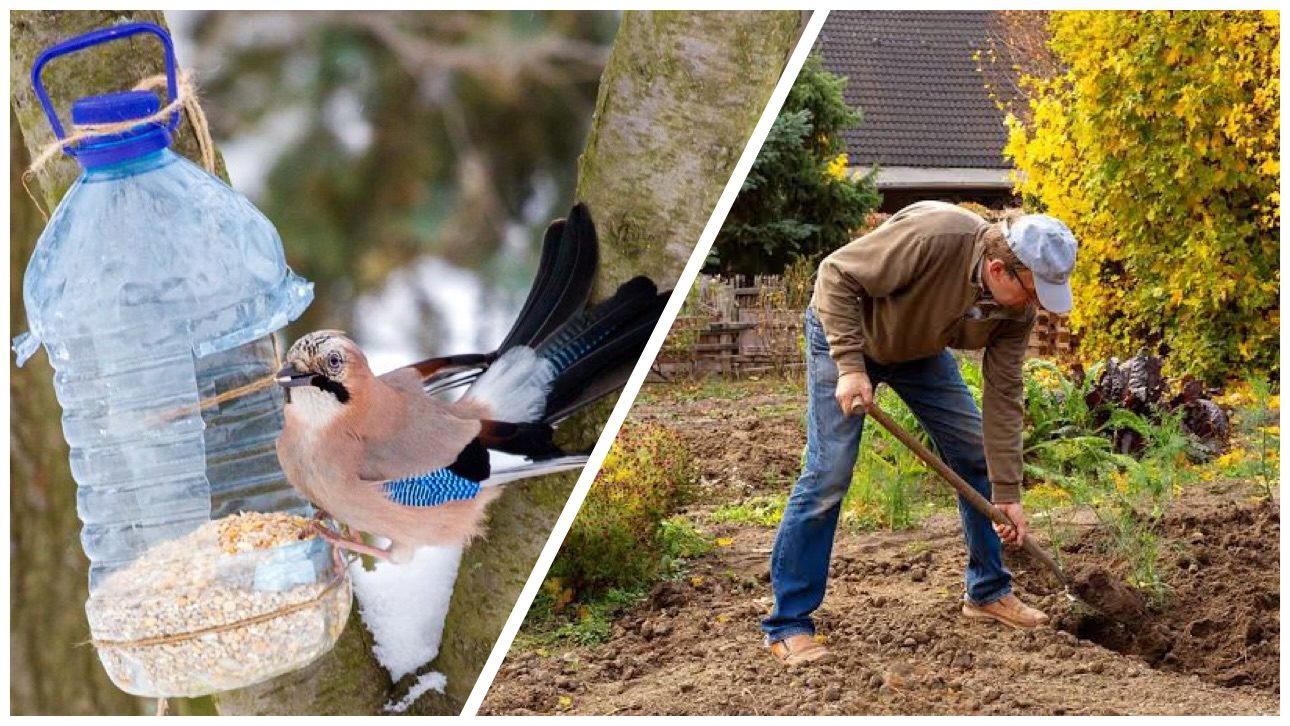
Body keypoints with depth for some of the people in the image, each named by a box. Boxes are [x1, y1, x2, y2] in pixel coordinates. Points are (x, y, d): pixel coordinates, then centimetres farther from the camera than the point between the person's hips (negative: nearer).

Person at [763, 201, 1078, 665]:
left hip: (921, 349, 6)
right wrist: (850, 365, -35)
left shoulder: (1017, 308, -18)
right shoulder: (932, 237, -39)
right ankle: (788, 624, -7)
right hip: (846, 334, -6)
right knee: (828, 476, -13)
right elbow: (836, 275, -31)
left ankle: (988, 591, 22)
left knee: (975, 456, 4)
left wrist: (1007, 493, -14)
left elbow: (1003, 396, -12)